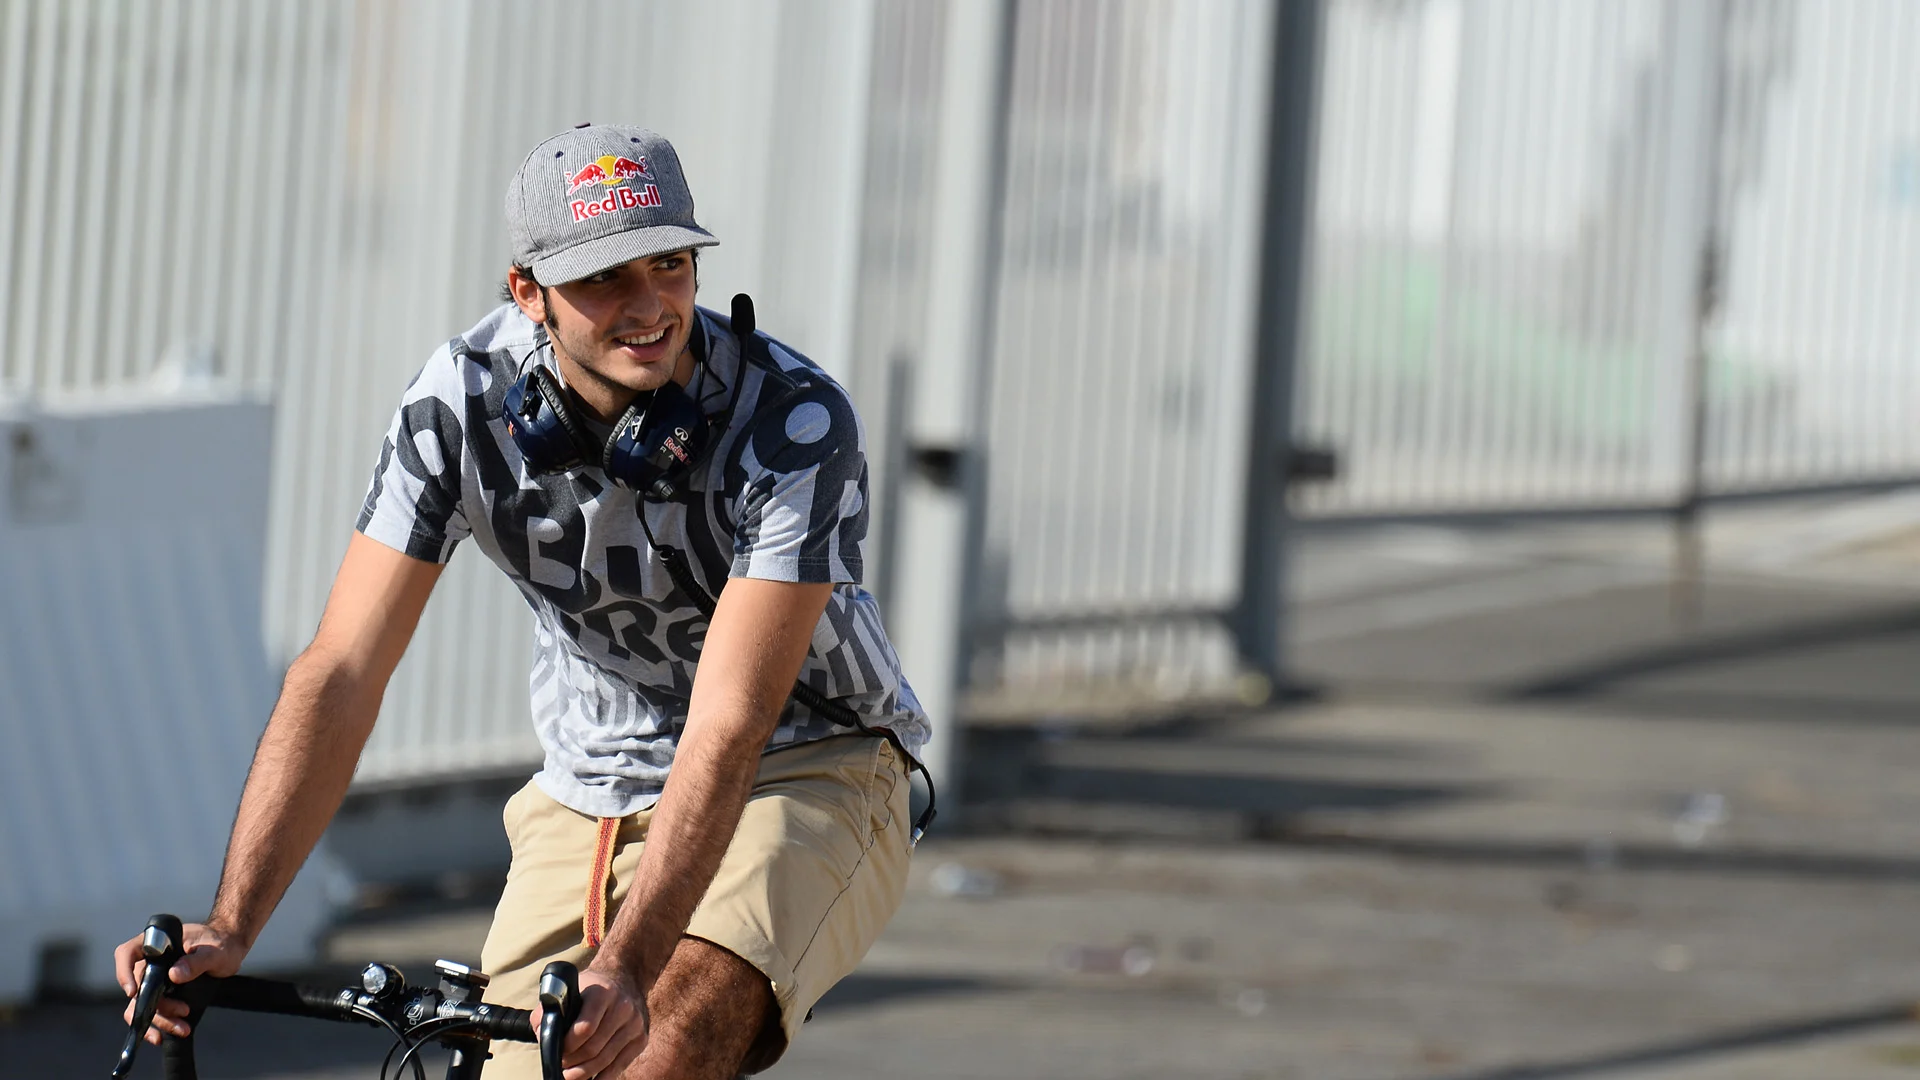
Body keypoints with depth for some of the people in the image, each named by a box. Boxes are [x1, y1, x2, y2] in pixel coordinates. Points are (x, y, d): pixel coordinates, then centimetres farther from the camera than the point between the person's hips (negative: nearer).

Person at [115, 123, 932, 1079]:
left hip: (807, 774, -4)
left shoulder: (795, 422, -27)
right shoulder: (460, 402, -17)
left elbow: (728, 731, -33)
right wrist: (227, 930, -30)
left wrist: (623, 966, -46)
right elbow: (340, 674, -19)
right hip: (592, 797, 4)